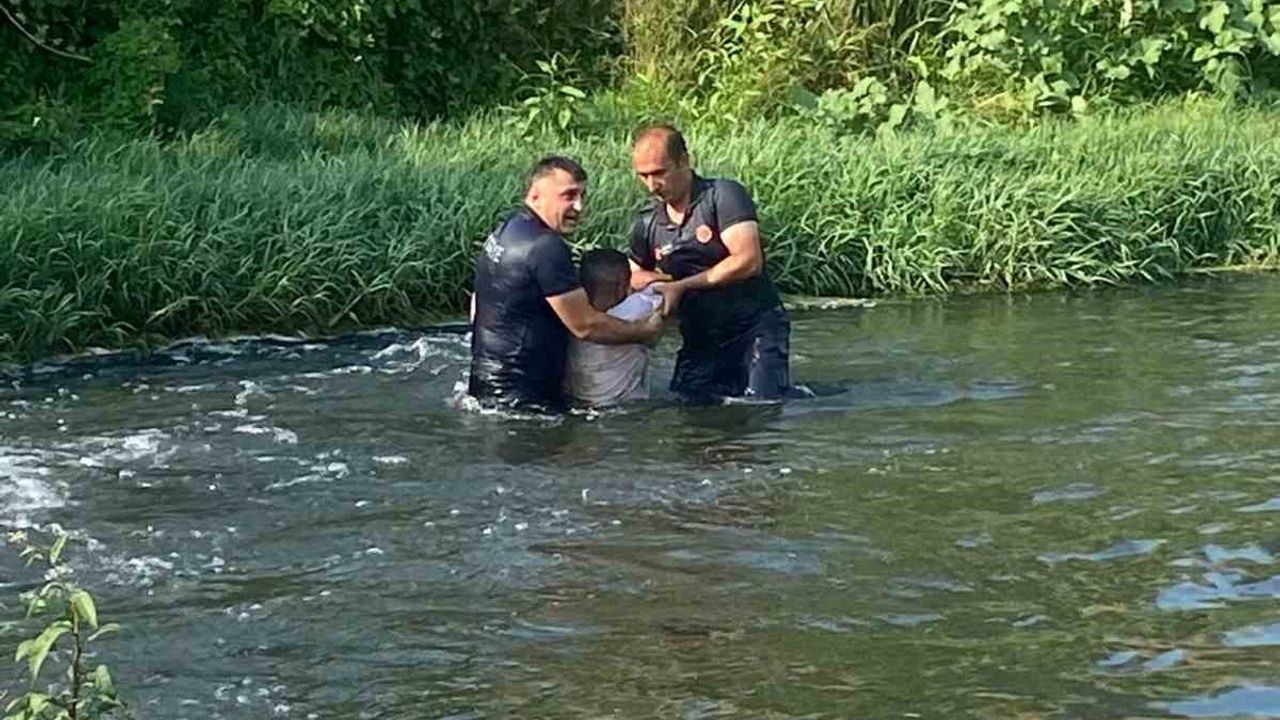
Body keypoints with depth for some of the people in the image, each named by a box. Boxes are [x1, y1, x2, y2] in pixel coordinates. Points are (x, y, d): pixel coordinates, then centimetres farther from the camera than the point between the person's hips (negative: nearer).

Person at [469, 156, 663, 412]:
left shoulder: (504, 231, 14)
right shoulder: (546, 246, -18)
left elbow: (477, 304, 25)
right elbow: (586, 325, -17)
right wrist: (645, 332, -3)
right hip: (522, 395, -11)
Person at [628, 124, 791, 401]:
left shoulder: (723, 196, -9)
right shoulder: (648, 225, 8)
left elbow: (748, 261, -20)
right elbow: (633, 275, 25)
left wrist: (682, 286, -17)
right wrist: (652, 280, -2)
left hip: (756, 328, -6)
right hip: (700, 341, 6)